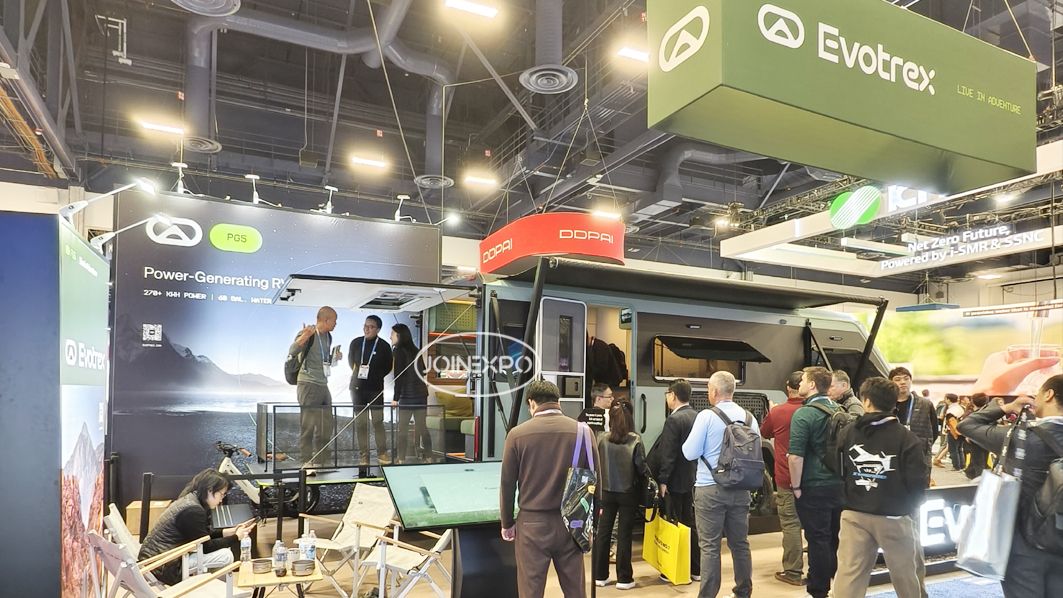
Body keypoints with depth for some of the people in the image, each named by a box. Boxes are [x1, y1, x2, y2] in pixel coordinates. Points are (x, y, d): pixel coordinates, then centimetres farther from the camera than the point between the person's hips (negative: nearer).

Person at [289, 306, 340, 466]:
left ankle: (321, 460, 23)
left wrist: (334, 357, 8)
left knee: (326, 426, 12)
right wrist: (304, 336, -40)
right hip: (308, 384, -8)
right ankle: (307, 461, 4)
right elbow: (292, 351, -26)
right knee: (308, 425, -3)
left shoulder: (328, 336, 13)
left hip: (323, 385, 8)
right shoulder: (308, 333, -10)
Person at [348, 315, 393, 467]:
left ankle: (382, 453, 5)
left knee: (378, 421, -4)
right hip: (357, 387, 2)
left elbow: (388, 367, 3)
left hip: (376, 388, -2)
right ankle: (363, 455, 8)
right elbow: (350, 361, 15)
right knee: (360, 422, 3)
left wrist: (376, 376, -5)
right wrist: (358, 372, 5)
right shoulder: (356, 343, 1)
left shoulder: (384, 346, -5)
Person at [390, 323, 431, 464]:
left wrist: (395, 398, -10)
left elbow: (398, 376, -11)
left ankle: (402, 459, -1)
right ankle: (428, 457, 10)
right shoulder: (415, 350, 15)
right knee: (421, 427, 10)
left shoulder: (399, 351, -5)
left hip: (407, 395, -6)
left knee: (403, 428, 0)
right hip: (421, 394, 6)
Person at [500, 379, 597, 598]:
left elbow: (507, 485, -1)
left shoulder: (517, 434, -6)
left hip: (532, 524, -2)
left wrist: (507, 523, 12)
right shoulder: (583, 431, -3)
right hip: (571, 523, 2)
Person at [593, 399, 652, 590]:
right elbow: (641, 467, -9)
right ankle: (624, 578, 14)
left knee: (603, 532, 11)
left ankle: (600, 576, 20)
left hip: (606, 492, 1)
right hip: (628, 493, -1)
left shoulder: (601, 438, -8)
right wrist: (649, 477, 12)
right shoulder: (635, 440, -11)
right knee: (624, 534, 8)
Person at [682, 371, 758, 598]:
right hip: (740, 488, 5)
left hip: (710, 488, -5)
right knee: (740, 543, 15)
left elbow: (690, 452, -10)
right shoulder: (749, 417, 3)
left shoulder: (706, 416, -12)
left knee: (710, 545, 1)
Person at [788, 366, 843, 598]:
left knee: (818, 540, 2)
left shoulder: (803, 414, -17)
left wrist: (796, 487, -11)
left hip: (814, 489, -7)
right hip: (840, 486, 7)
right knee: (836, 539, 17)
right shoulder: (839, 411, 5)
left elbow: (796, 456, -22)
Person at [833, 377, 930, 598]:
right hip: (893, 516, -1)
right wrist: (909, 509, 10)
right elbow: (917, 482, -9)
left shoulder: (847, 433, -1)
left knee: (848, 573, 1)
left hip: (854, 515, 1)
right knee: (904, 573, 18)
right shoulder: (906, 438, -8)